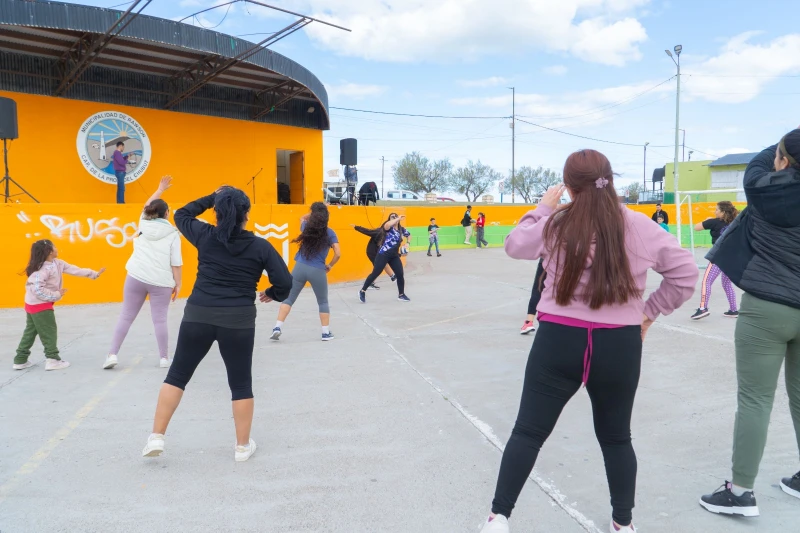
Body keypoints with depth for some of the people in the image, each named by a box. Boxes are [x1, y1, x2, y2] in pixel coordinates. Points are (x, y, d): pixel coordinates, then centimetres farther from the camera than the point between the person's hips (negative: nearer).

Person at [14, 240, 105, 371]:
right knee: (49, 331, -1)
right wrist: (56, 295, -23)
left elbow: (74, 270, 7)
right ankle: (53, 360, 6)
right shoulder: (43, 269, -24)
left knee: (30, 331, 15)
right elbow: (37, 289, -29)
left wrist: (94, 274, 7)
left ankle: (20, 360, 22)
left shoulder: (57, 263, 2)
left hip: (33, 304, 10)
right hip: (40, 305, -10)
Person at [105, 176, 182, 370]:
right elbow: (176, 263, -5)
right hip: (161, 281, -3)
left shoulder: (144, 224, 9)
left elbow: (146, 207, 31)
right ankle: (164, 358, 10)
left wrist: (160, 190, 38)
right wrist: (178, 283, 2)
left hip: (136, 277, 3)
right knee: (160, 320, 4)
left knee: (126, 316, 10)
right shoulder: (172, 234, -1)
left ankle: (112, 354, 9)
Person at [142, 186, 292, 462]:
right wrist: (272, 294, 16)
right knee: (241, 384, 11)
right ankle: (243, 446, 21)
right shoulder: (260, 246, -2)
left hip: (198, 315, 1)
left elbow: (182, 215, 23)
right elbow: (285, 283, -5)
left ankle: (156, 438, 18)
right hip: (238, 320, -1)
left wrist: (211, 198, 23)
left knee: (177, 375, 16)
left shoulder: (205, 236, 2)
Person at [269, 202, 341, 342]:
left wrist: (314, 211, 25)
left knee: (288, 298, 11)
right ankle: (326, 332, 18)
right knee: (323, 302, 15)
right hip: (318, 271, -1)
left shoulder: (306, 227, 6)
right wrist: (330, 266, 9)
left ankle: (277, 328, 4)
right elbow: (338, 254, -6)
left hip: (300, 267, 2)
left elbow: (303, 218, 33)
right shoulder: (330, 233, -1)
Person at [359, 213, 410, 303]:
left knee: (400, 274, 3)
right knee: (375, 274, -4)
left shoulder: (402, 229, 9)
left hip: (394, 256, 6)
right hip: (383, 254, -6)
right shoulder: (389, 228, -11)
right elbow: (386, 225, -38)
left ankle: (401, 295, 19)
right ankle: (362, 291, 9)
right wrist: (398, 219, -29)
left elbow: (409, 235, 29)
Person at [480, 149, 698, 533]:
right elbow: (685, 272, 5)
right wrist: (651, 310, 13)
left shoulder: (556, 223, -4)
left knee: (528, 432, 8)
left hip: (560, 340, -1)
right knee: (616, 438, 20)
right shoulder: (638, 226, -1)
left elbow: (514, 245, 13)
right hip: (619, 346, 2)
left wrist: (542, 208, 20)